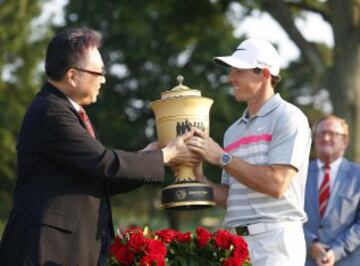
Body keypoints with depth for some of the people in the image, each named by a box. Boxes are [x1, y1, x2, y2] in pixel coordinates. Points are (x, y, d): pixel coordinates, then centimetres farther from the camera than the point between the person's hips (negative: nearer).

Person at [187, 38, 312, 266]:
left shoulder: (288, 118, -4)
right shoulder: (234, 130, 18)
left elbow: (276, 184, -16)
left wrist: (222, 157, -11)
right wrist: (200, 179, 1)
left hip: (275, 239, -7)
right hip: (237, 241, 7)